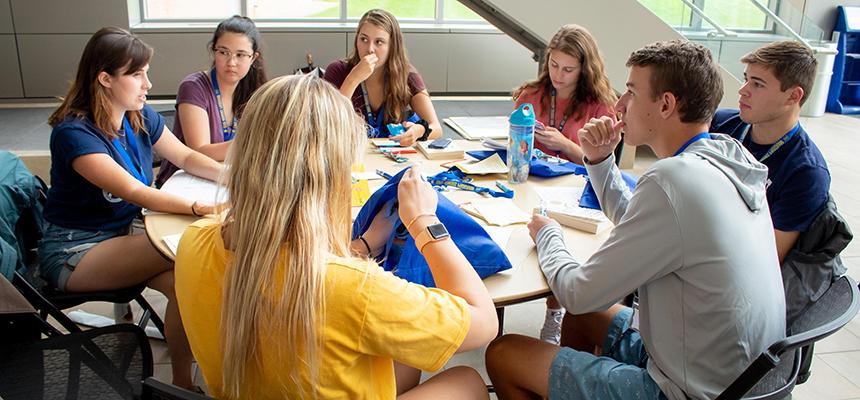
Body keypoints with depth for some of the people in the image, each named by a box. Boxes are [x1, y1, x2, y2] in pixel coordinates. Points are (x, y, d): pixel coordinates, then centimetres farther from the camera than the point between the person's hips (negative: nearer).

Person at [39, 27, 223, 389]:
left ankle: (183, 379, -8)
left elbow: (186, 157, 8)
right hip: (74, 252, -6)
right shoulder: (74, 133, -21)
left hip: (121, 235, 6)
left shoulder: (141, 117, 0)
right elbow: (133, 191, -30)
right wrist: (200, 208, -43)